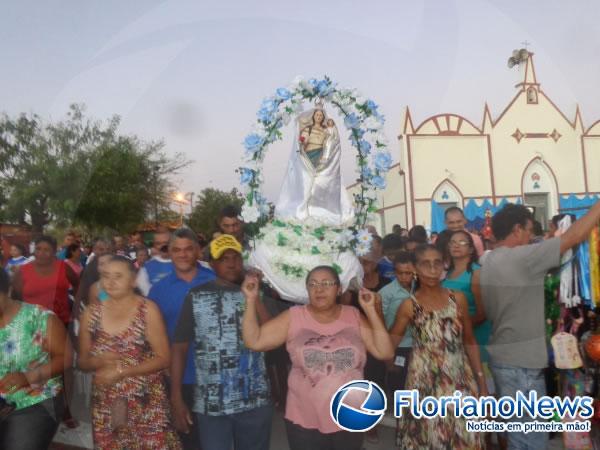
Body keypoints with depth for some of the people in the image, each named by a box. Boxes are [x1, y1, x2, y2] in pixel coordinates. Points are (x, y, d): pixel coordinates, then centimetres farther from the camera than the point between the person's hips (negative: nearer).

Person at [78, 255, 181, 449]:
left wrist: (122, 371, -16)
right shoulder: (92, 313, 3)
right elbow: (82, 361, 10)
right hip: (106, 408, 3)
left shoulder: (148, 310, -8)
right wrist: (99, 361, -11)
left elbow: (163, 359, -9)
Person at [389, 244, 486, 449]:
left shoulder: (458, 298, 2)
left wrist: (482, 381, 7)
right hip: (426, 384, -2)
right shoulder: (409, 306, -4)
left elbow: (470, 342, 9)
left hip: (460, 381, 2)